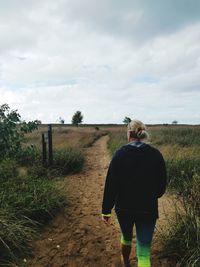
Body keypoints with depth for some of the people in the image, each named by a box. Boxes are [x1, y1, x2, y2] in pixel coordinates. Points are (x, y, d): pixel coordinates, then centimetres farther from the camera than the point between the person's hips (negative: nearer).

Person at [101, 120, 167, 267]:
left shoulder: (120, 154, -12)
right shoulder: (156, 154, -7)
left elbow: (111, 184, -13)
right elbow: (162, 184, 1)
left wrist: (106, 210, -4)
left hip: (124, 208, 1)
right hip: (148, 209, 0)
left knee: (126, 237, 28)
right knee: (144, 250, 9)